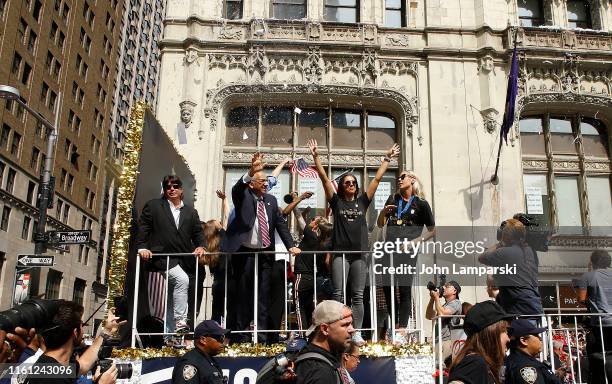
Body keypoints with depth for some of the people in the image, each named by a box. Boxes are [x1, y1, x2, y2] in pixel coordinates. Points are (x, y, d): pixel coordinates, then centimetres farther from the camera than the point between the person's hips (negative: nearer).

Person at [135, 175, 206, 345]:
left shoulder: (190, 212, 17)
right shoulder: (153, 206, 7)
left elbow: (198, 232, 13)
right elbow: (142, 227, 2)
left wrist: (200, 246, -6)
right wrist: (142, 246, -10)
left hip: (184, 259, 4)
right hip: (162, 256, -4)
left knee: (172, 298, 8)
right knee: (182, 280, -29)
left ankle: (170, 335, 14)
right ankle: (180, 321, -22)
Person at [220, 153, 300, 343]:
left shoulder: (271, 200, 11)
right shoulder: (243, 196, -2)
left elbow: (281, 224, 10)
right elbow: (237, 188, -25)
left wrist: (290, 246, 0)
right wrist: (251, 171, -42)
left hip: (265, 254, 4)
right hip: (245, 254, -4)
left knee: (264, 295, 5)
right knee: (243, 295, 4)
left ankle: (263, 334, 13)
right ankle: (242, 334, 13)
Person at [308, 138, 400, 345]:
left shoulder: (362, 201, 12)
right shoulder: (336, 201, 7)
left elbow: (377, 178, 13)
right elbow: (324, 178, 2)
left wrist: (387, 159, 14)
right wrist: (316, 156, -3)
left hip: (359, 252, 2)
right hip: (340, 252, -2)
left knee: (358, 296, 4)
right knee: (338, 294, -3)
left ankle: (357, 333, 9)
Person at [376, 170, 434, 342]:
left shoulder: (421, 204, 4)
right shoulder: (393, 199, 17)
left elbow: (432, 230, 8)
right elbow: (380, 224, 21)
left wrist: (418, 240, -8)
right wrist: (383, 212, 1)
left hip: (407, 251, -4)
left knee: (404, 289, -6)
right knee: (387, 287, 3)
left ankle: (401, 331, 0)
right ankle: (394, 326, 19)